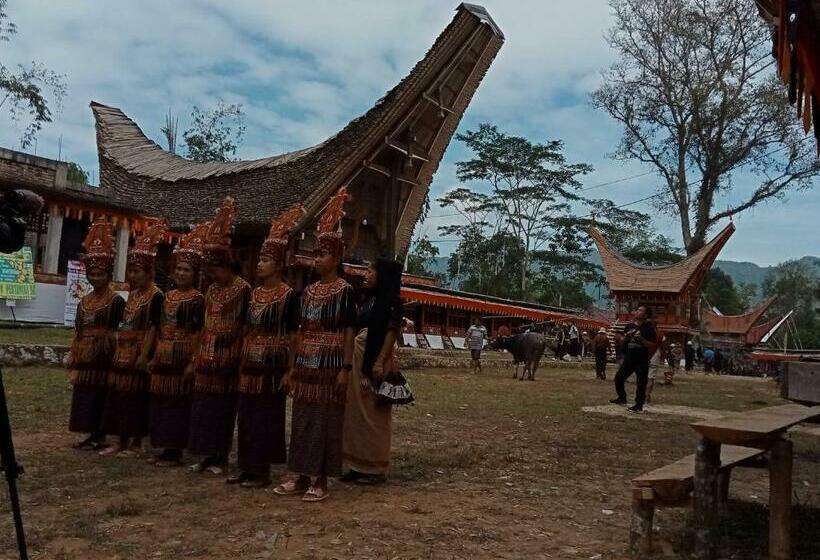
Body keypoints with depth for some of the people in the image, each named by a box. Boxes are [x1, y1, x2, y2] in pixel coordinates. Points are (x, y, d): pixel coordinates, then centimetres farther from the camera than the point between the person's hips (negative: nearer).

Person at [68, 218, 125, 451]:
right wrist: (74, 364, 9)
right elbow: (78, 333, 13)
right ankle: (93, 435, 20)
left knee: (100, 397, -3)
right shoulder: (84, 302, 13)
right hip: (84, 360, 7)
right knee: (85, 399, 10)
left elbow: (116, 334, -9)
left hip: (102, 360, -7)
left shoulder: (116, 301, -7)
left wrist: (113, 362, -14)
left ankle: (99, 436, 8)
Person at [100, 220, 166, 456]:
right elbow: (124, 325, 18)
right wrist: (118, 351, 16)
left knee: (136, 395, -1)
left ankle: (136, 443, 10)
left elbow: (153, 327, -17)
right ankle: (122, 441, 20)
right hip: (123, 353, 9)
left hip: (139, 353, -8)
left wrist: (144, 355, -21)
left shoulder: (155, 296, -11)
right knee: (119, 395, 10)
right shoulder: (132, 294, 15)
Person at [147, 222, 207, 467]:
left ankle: (176, 452, 8)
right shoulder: (168, 296, 14)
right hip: (163, 357, 8)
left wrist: (193, 362, -17)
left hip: (181, 357, -8)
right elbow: (160, 329, 17)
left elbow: (197, 333, -12)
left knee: (178, 402, -2)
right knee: (160, 401, 11)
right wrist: (155, 356, 15)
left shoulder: (197, 299, -8)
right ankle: (167, 448, 22)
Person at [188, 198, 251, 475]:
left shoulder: (243, 289, -11)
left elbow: (245, 326, -10)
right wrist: (197, 356, 14)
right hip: (206, 358, 7)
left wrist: (240, 358, -11)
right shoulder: (211, 290, 11)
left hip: (228, 358, -7)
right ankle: (206, 454, 21)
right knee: (203, 406, 10)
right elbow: (204, 325, 15)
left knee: (223, 407, 2)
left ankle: (220, 457, 14)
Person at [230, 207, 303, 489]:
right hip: (250, 362, 7)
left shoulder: (288, 295, -9)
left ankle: (263, 470, 11)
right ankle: (247, 466, 24)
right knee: (246, 415, 12)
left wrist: (290, 367, -13)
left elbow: (293, 335, -10)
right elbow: (247, 329, 17)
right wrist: (242, 359, 13)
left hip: (273, 363, -7)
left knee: (267, 416, 0)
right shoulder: (254, 293, 12)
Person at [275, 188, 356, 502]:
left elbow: (348, 332, -9)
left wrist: (345, 368, -15)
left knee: (325, 420, 0)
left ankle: (322, 481, 10)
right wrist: (293, 367, 12)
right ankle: (302, 477, 22)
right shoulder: (309, 291, 11)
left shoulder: (344, 291, -6)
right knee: (302, 419, 11)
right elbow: (302, 331, 13)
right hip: (306, 364, 7)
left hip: (330, 363, -7)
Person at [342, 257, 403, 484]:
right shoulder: (368, 299, 17)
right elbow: (355, 330, 16)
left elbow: (392, 332, -13)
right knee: (356, 412, 10)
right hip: (357, 360, 8)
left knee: (373, 414, -2)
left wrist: (380, 362, -21)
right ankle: (358, 464, 18)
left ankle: (375, 467, 8)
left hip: (374, 361, -8)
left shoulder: (391, 301, -6)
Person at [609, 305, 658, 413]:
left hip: (642, 361, -6)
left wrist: (642, 339, -22)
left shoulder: (649, 329, -8)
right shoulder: (630, 326, 8)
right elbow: (622, 341, 16)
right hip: (629, 358, 6)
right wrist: (626, 337, -5)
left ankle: (639, 405, 9)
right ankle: (622, 398, 27)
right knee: (618, 378, 9)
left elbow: (654, 345, -10)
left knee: (641, 383, -2)